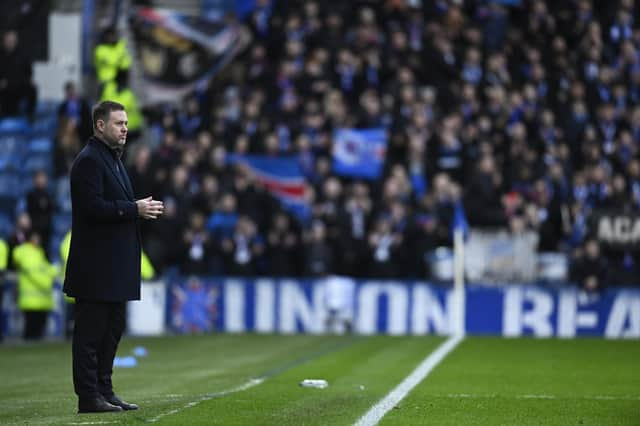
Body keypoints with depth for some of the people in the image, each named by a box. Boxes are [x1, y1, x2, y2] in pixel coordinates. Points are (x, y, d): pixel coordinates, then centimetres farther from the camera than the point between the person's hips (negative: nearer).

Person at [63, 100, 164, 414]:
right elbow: (93, 207, -21)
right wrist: (135, 209, -17)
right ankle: (88, 396, -3)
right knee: (90, 331, -5)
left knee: (112, 329, 12)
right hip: (96, 264, -10)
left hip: (114, 264, 10)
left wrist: (142, 209, 6)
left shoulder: (112, 159, 19)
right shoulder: (89, 160, -12)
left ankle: (103, 391, 18)